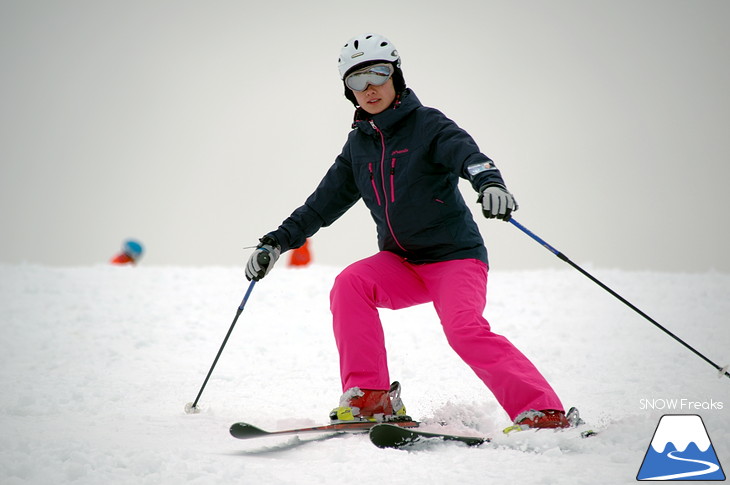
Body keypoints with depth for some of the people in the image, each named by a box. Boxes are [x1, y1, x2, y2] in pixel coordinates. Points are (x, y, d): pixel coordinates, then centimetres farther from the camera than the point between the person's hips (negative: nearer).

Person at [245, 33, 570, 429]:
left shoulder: (427, 124, -6)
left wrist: (490, 182, -48)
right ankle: (371, 398, -17)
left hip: (454, 255, -5)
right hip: (401, 265, 5)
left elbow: (466, 152, -25)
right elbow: (324, 202, 17)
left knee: (464, 329, -27)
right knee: (350, 283, -21)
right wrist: (278, 241, 10)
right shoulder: (358, 145, 11)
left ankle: (542, 412, -26)